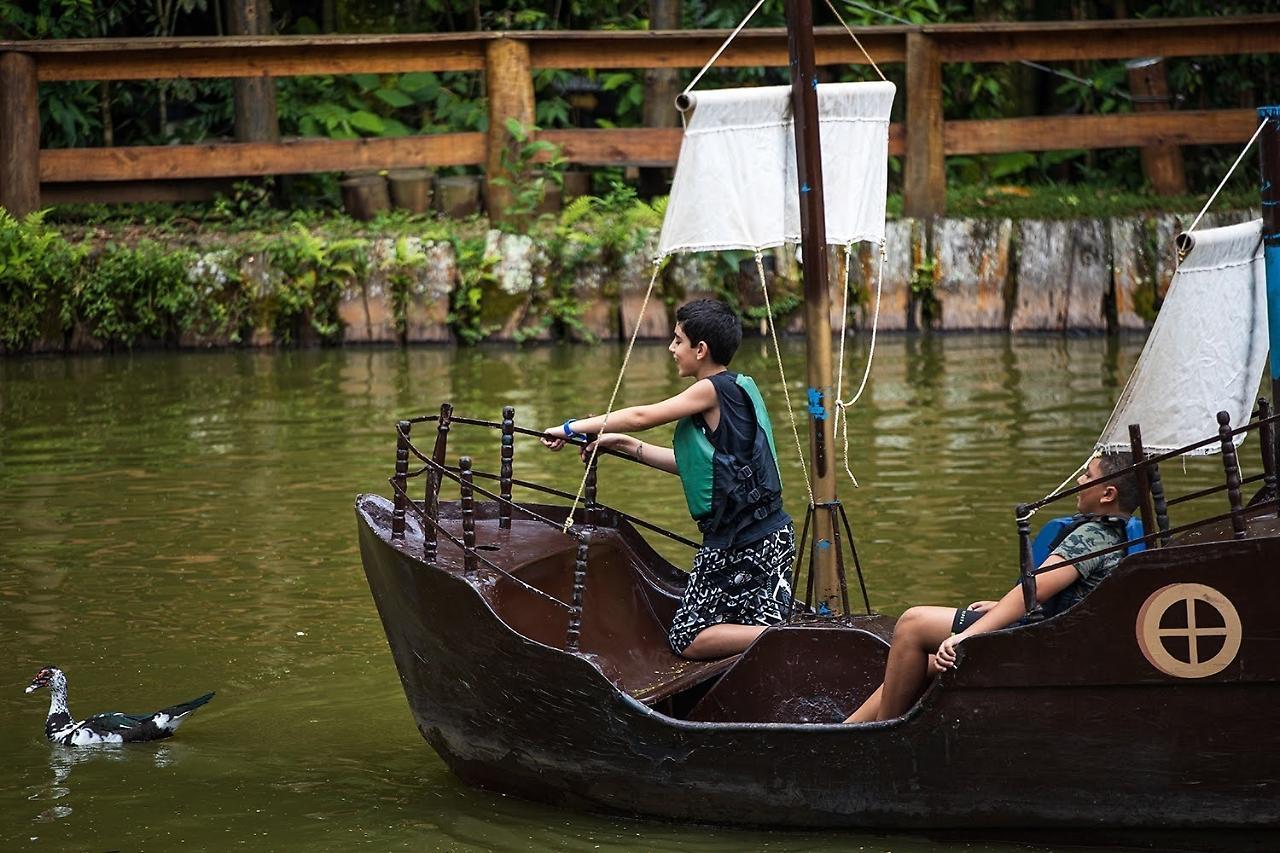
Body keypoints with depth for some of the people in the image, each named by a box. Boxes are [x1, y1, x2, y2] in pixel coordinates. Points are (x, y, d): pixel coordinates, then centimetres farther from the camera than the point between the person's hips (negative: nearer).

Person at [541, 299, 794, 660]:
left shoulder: (712, 390, -13)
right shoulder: (739, 387, 14)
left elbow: (643, 416, -11)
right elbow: (694, 463, 17)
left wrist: (571, 428, -2)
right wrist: (626, 446, 16)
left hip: (739, 545, -9)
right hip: (773, 535, 9)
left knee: (688, 640, -2)